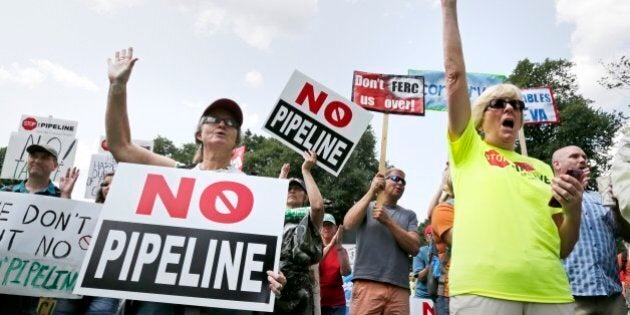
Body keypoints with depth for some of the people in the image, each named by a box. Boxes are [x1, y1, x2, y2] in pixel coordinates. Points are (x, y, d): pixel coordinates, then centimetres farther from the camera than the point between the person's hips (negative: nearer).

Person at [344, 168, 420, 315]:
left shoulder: (409, 215, 15)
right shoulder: (366, 207, 10)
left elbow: (414, 247, 1)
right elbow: (348, 224, -10)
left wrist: (388, 221, -8)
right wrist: (371, 192, -11)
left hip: (399, 288, 3)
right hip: (367, 284, -2)